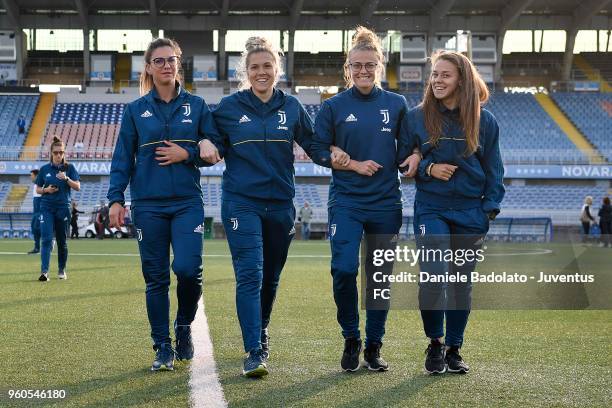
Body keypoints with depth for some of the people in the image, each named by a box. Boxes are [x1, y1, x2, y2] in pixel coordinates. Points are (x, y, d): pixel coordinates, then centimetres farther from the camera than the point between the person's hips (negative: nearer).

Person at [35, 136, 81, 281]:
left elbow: (77, 187, -3)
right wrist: (46, 190, -9)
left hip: (63, 208, 0)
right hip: (47, 207, 0)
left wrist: (66, 179, -19)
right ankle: (44, 272, -19)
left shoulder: (69, 168, 3)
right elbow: (37, 189, 12)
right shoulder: (44, 169, 6)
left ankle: (62, 270, 23)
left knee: (62, 241, 9)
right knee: (46, 239, -12)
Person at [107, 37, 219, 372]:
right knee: (156, 278, 2)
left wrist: (187, 153, -10)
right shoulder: (136, 110, 7)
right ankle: (162, 348, 12)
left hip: (187, 203, -1)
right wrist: (116, 198, -3)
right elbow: (122, 158, 6)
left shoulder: (196, 106, 7)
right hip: (148, 206, 1)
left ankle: (184, 326, 13)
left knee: (188, 269, -15)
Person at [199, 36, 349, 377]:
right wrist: (206, 145, -13)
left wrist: (333, 152, -8)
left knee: (271, 278, 14)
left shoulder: (291, 107, 7)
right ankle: (254, 353, -17)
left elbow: (313, 143, 12)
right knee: (250, 275, -15)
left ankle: (261, 332, 38)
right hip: (241, 202, -3)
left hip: (280, 204, 3)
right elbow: (216, 144, 10)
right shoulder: (229, 107, 2)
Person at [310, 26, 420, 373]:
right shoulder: (334, 107, 2)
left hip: (386, 203, 2)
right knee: (344, 269, -15)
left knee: (380, 276, 6)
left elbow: (407, 147, 13)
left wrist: (413, 157, -9)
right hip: (346, 202, -2)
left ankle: (374, 346, 19)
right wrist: (355, 165, -10)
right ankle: (351, 340, 5)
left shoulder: (397, 105, 6)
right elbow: (319, 152, 3)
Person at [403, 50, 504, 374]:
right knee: (434, 275, -16)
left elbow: (493, 169, 8)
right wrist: (428, 169, -10)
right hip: (431, 209, -1)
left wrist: (490, 208, 0)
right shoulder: (417, 116, 1)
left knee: (462, 281, 6)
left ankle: (454, 348, 19)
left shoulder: (484, 120, 3)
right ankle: (435, 344, 4)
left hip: (470, 212, 1)